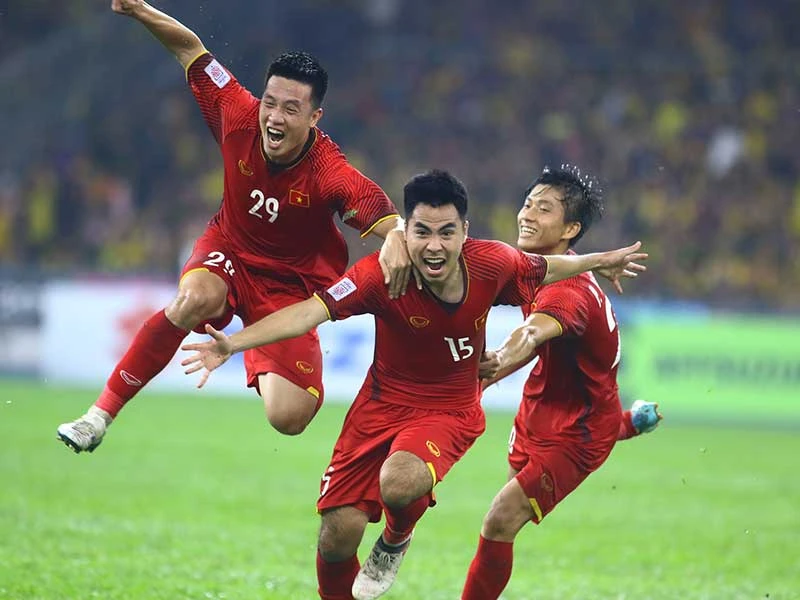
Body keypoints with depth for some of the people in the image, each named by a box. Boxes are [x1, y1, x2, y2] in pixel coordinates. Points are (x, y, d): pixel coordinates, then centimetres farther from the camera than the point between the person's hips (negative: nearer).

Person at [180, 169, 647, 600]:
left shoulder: (492, 264, -16)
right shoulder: (382, 273, -24)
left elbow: (542, 269, 8)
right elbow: (311, 312, -32)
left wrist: (599, 262, 21)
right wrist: (232, 344, -44)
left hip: (451, 412, 0)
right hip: (385, 403, 0)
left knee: (399, 484, -32)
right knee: (338, 535, -7)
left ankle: (396, 543, 6)